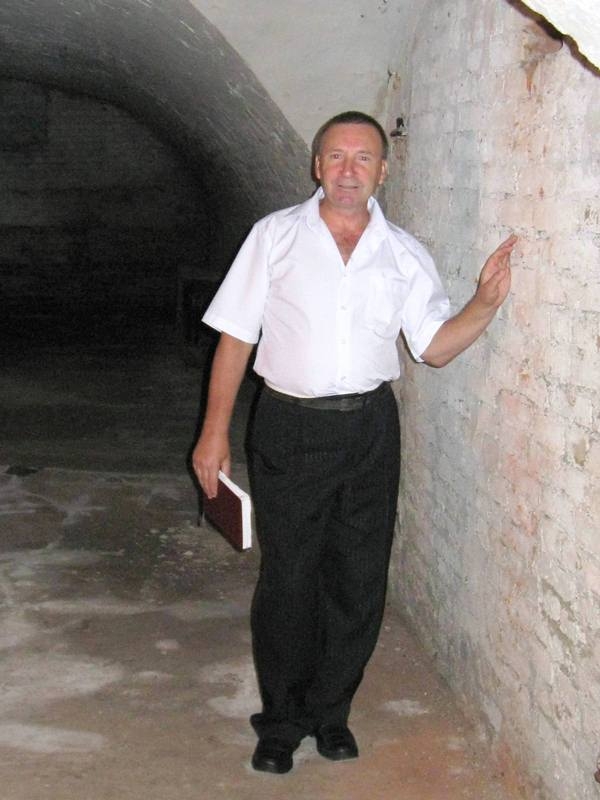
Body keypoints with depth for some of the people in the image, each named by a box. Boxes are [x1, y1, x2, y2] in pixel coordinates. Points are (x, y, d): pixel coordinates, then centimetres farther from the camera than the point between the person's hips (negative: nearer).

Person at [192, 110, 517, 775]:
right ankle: (281, 722, 22)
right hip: (289, 428, -2)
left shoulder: (405, 255, 6)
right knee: (287, 582, 3)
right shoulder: (276, 236, 0)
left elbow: (435, 348, 6)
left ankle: (330, 711, 28)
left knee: (358, 582, 8)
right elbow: (235, 338, -1)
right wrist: (215, 432, -5)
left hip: (369, 429, 3)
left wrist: (486, 303, -11)